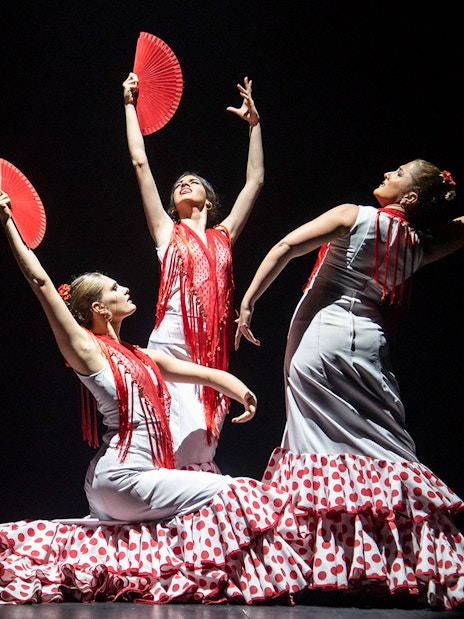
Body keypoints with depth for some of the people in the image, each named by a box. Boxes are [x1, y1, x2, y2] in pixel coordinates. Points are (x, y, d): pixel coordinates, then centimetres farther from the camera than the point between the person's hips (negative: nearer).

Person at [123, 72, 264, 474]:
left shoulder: (224, 235, 18)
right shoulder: (167, 231, 13)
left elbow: (256, 180, 23)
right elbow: (140, 162, 12)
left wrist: (254, 122, 29)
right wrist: (131, 105, 16)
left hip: (211, 351, 2)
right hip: (171, 346, -2)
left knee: (202, 448, 2)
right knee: (172, 444, -10)